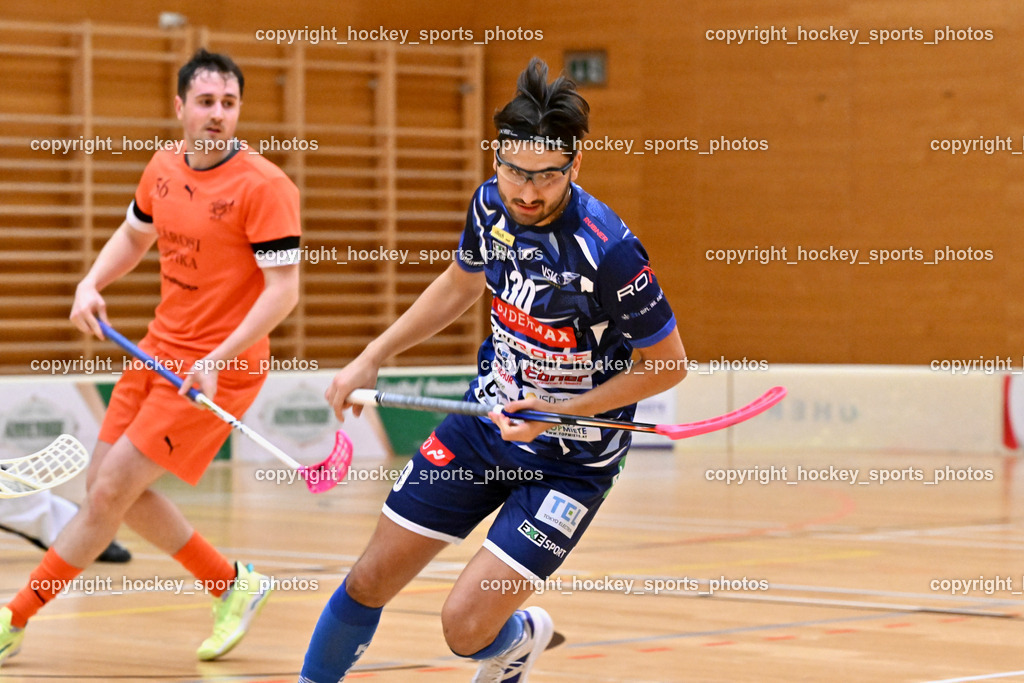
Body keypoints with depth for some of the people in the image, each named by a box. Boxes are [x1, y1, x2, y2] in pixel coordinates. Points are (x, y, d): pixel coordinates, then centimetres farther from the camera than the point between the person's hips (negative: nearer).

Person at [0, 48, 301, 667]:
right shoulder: (164, 169, 4)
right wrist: (91, 285, 4)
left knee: (111, 490, -8)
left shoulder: (265, 186, -17)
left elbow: (284, 289, -19)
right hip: (158, 352, 8)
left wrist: (218, 361, -27)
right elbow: (134, 235, 23)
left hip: (219, 368, -8)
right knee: (108, 485, 11)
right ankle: (234, 585, 25)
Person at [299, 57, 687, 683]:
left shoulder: (607, 251, -28)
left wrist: (558, 413, -20)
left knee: (466, 626, -12)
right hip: (485, 421, 6)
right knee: (370, 582, 8)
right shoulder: (492, 205, -9)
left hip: (568, 460, -6)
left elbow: (667, 364, -16)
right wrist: (371, 359, 12)